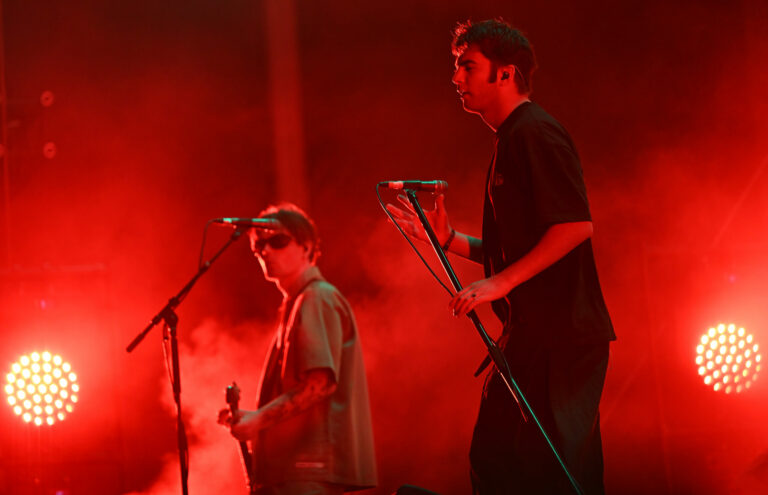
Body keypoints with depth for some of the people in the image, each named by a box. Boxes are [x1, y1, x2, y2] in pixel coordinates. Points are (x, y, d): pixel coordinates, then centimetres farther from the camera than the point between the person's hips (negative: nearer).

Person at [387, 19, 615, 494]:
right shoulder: (511, 139, 22)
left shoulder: (535, 131, -10)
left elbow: (576, 225, -21)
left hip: (561, 334, -10)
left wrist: (499, 283, -21)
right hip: (530, 336, 10)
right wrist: (448, 239, 13)